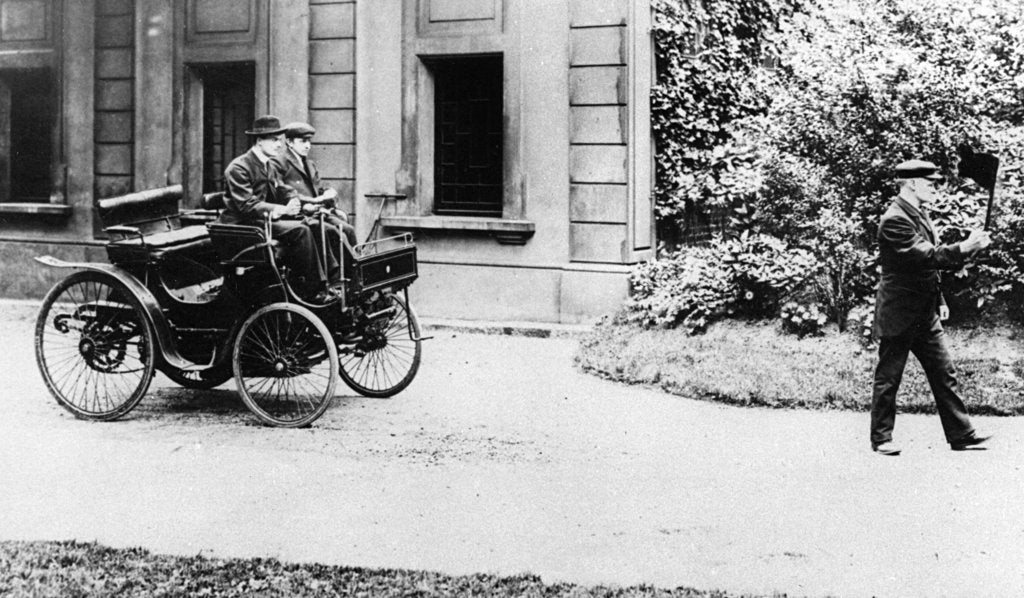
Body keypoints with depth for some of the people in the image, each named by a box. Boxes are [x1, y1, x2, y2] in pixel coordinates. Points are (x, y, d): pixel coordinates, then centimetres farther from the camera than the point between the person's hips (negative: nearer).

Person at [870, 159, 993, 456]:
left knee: (944, 374, 8)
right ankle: (881, 438, 10)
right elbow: (928, 257, -27)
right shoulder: (895, 220, -18)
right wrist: (965, 248, -31)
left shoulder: (919, 214, 14)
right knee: (888, 378, 1)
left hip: (925, 314, 9)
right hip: (898, 315, -9)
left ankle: (961, 434, 12)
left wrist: (940, 300, 18)